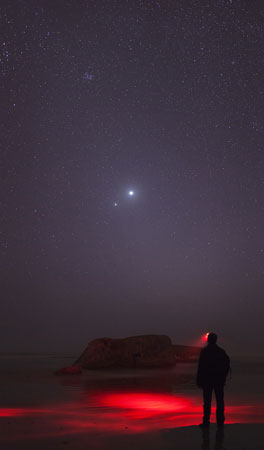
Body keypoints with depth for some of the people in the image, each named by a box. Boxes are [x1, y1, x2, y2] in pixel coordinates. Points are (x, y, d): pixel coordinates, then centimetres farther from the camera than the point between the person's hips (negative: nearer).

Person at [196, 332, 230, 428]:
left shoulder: (204, 351, -7)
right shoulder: (221, 351, 6)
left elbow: (201, 367, -10)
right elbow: (227, 365, 9)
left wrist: (199, 380, -6)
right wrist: (223, 376, 15)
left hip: (207, 380, -4)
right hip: (219, 380, 4)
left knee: (207, 401, -1)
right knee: (220, 400, 9)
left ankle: (206, 421, -2)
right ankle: (220, 421, 12)